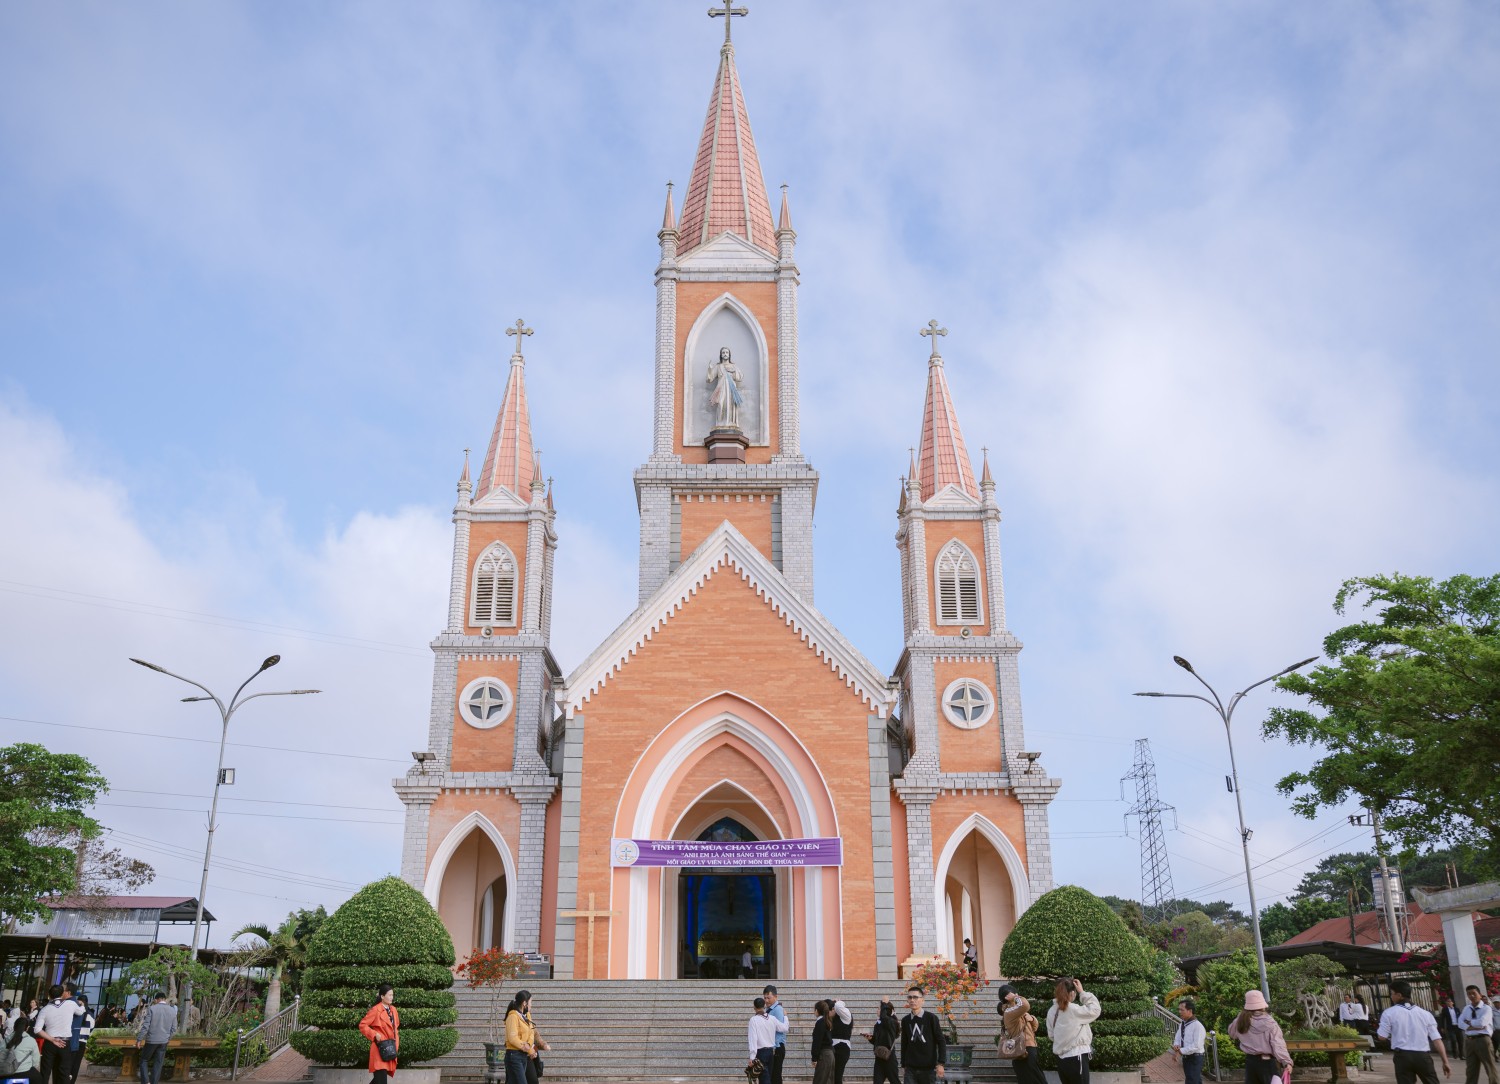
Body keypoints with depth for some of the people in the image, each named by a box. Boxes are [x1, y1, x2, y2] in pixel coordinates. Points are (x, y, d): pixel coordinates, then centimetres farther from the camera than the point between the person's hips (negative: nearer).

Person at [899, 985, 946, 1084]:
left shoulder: (931, 1018, -4)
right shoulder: (905, 1020, 6)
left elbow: (941, 1041, -3)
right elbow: (904, 1044, 13)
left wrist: (941, 1063, -9)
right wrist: (903, 1065, 13)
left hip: (928, 1068, -2)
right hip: (910, 1069, 2)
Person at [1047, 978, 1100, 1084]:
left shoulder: (1052, 1011, 4)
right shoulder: (1073, 1009, -17)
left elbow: (1051, 1035, 10)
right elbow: (1095, 1010, -6)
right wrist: (1082, 992, -2)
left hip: (1061, 1060, 7)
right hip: (1076, 1058, -7)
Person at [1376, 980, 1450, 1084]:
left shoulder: (1389, 1013, -1)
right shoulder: (1425, 1013, 8)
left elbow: (1382, 1036, -1)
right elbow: (1437, 1039, 4)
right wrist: (1445, 1062, 7)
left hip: (1403, 1056, -2)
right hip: (1423, 1056, 3)